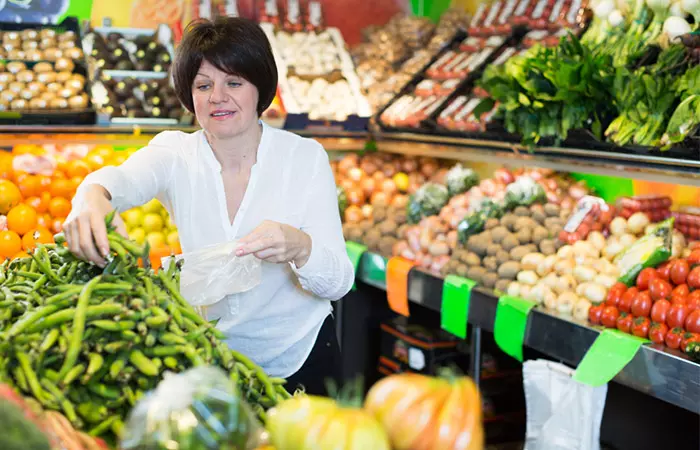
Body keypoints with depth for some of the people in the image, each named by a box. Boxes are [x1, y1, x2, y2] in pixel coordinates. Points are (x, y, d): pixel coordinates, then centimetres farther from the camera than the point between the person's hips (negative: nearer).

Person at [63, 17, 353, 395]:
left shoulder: (305, 157, -13)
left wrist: (299, 247, -40)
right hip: (210, 354, 1)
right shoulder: (175, 153, -8)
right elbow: (122, 180, -30)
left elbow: (339, 283, -18)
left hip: (301, 355, -1)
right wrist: (92, 197, -54)